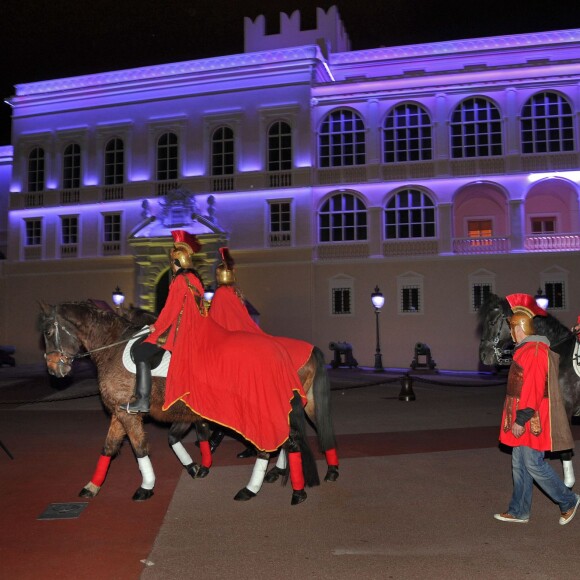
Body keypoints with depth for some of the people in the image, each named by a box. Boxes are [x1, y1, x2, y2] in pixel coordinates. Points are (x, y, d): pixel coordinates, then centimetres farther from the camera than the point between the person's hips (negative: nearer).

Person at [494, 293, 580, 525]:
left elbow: (534, 388, -23)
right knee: (519, 465, 12)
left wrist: (521, 419, -23)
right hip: (522, 419, 10)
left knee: (533, 464, -3)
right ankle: (519, 511, 20)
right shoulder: (524, 349, 14)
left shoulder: (535, 350, -18)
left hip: (531, 421, -10)